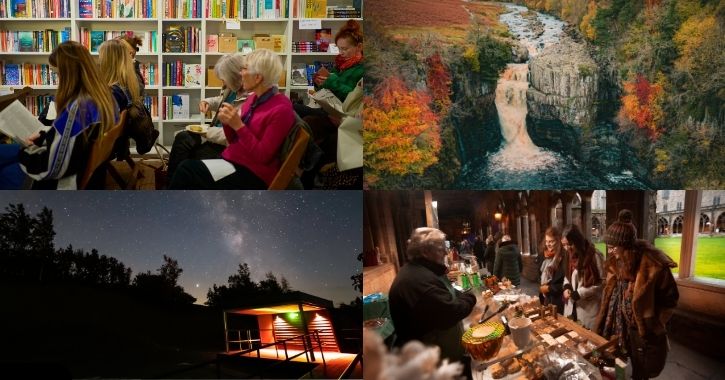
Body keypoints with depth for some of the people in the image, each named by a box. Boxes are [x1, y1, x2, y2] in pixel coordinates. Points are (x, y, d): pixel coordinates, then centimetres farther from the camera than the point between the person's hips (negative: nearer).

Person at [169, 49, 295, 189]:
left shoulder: (281, 109, -15)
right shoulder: (253, 98, 10)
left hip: (253, 174, -8)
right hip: (233, 161, 8)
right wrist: (227, 123, -5)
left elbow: (262, 156, -19)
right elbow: (234, 141, 15)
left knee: (186, 170, -17)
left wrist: (238, 125, -23)